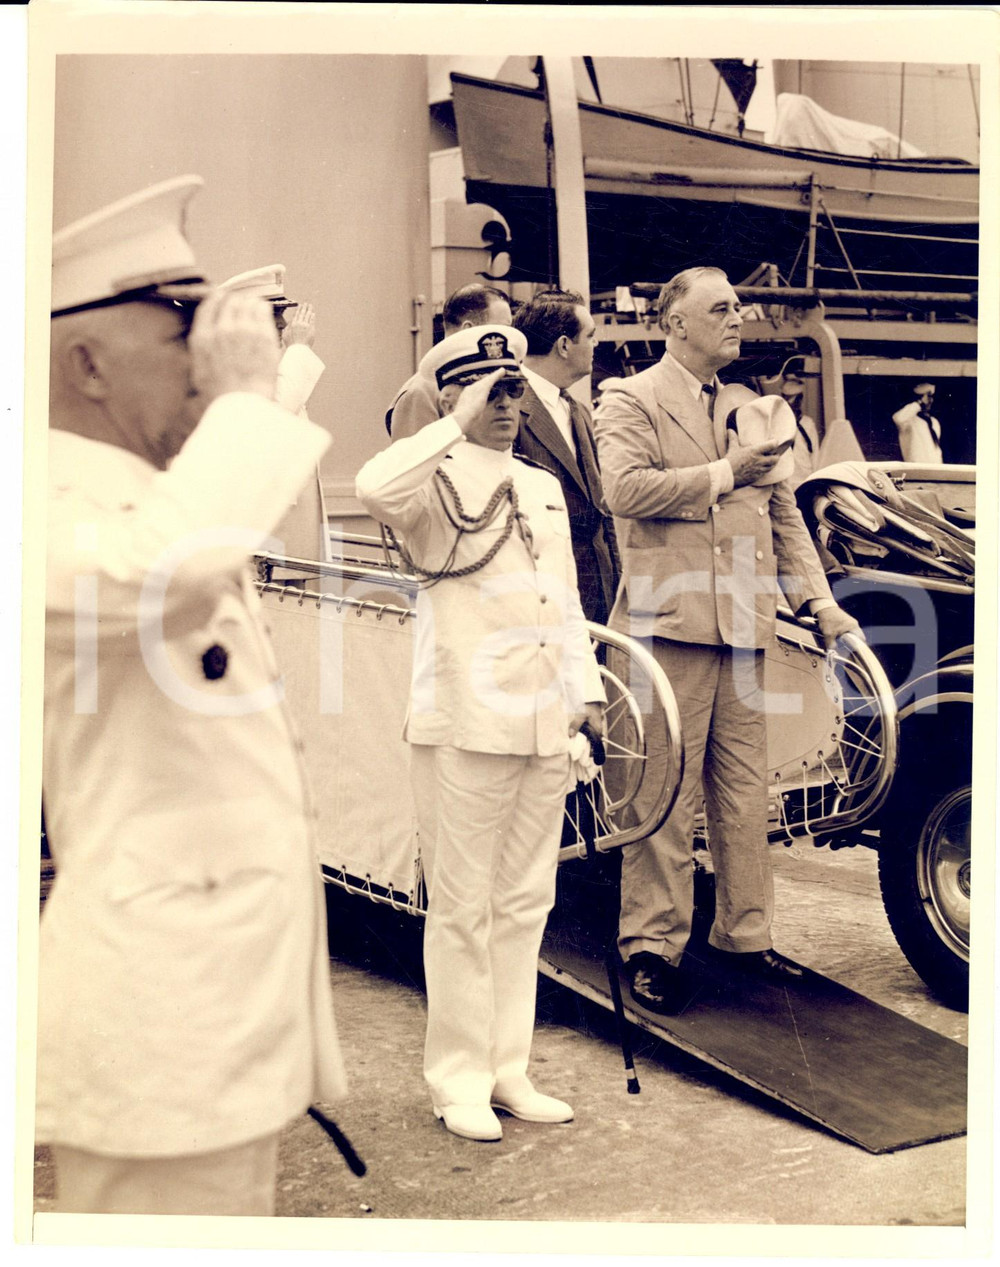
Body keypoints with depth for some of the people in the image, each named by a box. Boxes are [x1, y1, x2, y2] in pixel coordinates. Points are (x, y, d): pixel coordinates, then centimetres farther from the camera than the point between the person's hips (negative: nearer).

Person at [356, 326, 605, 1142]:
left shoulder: (545, 488, 18)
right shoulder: (437, 481, -4)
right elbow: (375, 489, -29)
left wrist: (585, 687, 13)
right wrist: (458, 425, -21)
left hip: (544, 729, 7)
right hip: (465, 724, -7)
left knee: (525, 905, 12)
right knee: (463, 910, 0)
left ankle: (509, 1071, 24)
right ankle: (459, 1081, 12)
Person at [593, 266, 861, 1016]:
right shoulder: (632, 400, 1)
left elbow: (782, 511, 21)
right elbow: (626, 489, -16)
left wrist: (820, 601, 11)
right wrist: (725, 472, -11)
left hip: (743, 625, 6)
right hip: (670, 620, -6)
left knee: (745, 792, 10)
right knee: (666, 793, -2)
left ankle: (745, 935, 21)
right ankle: (652, 946, 7)